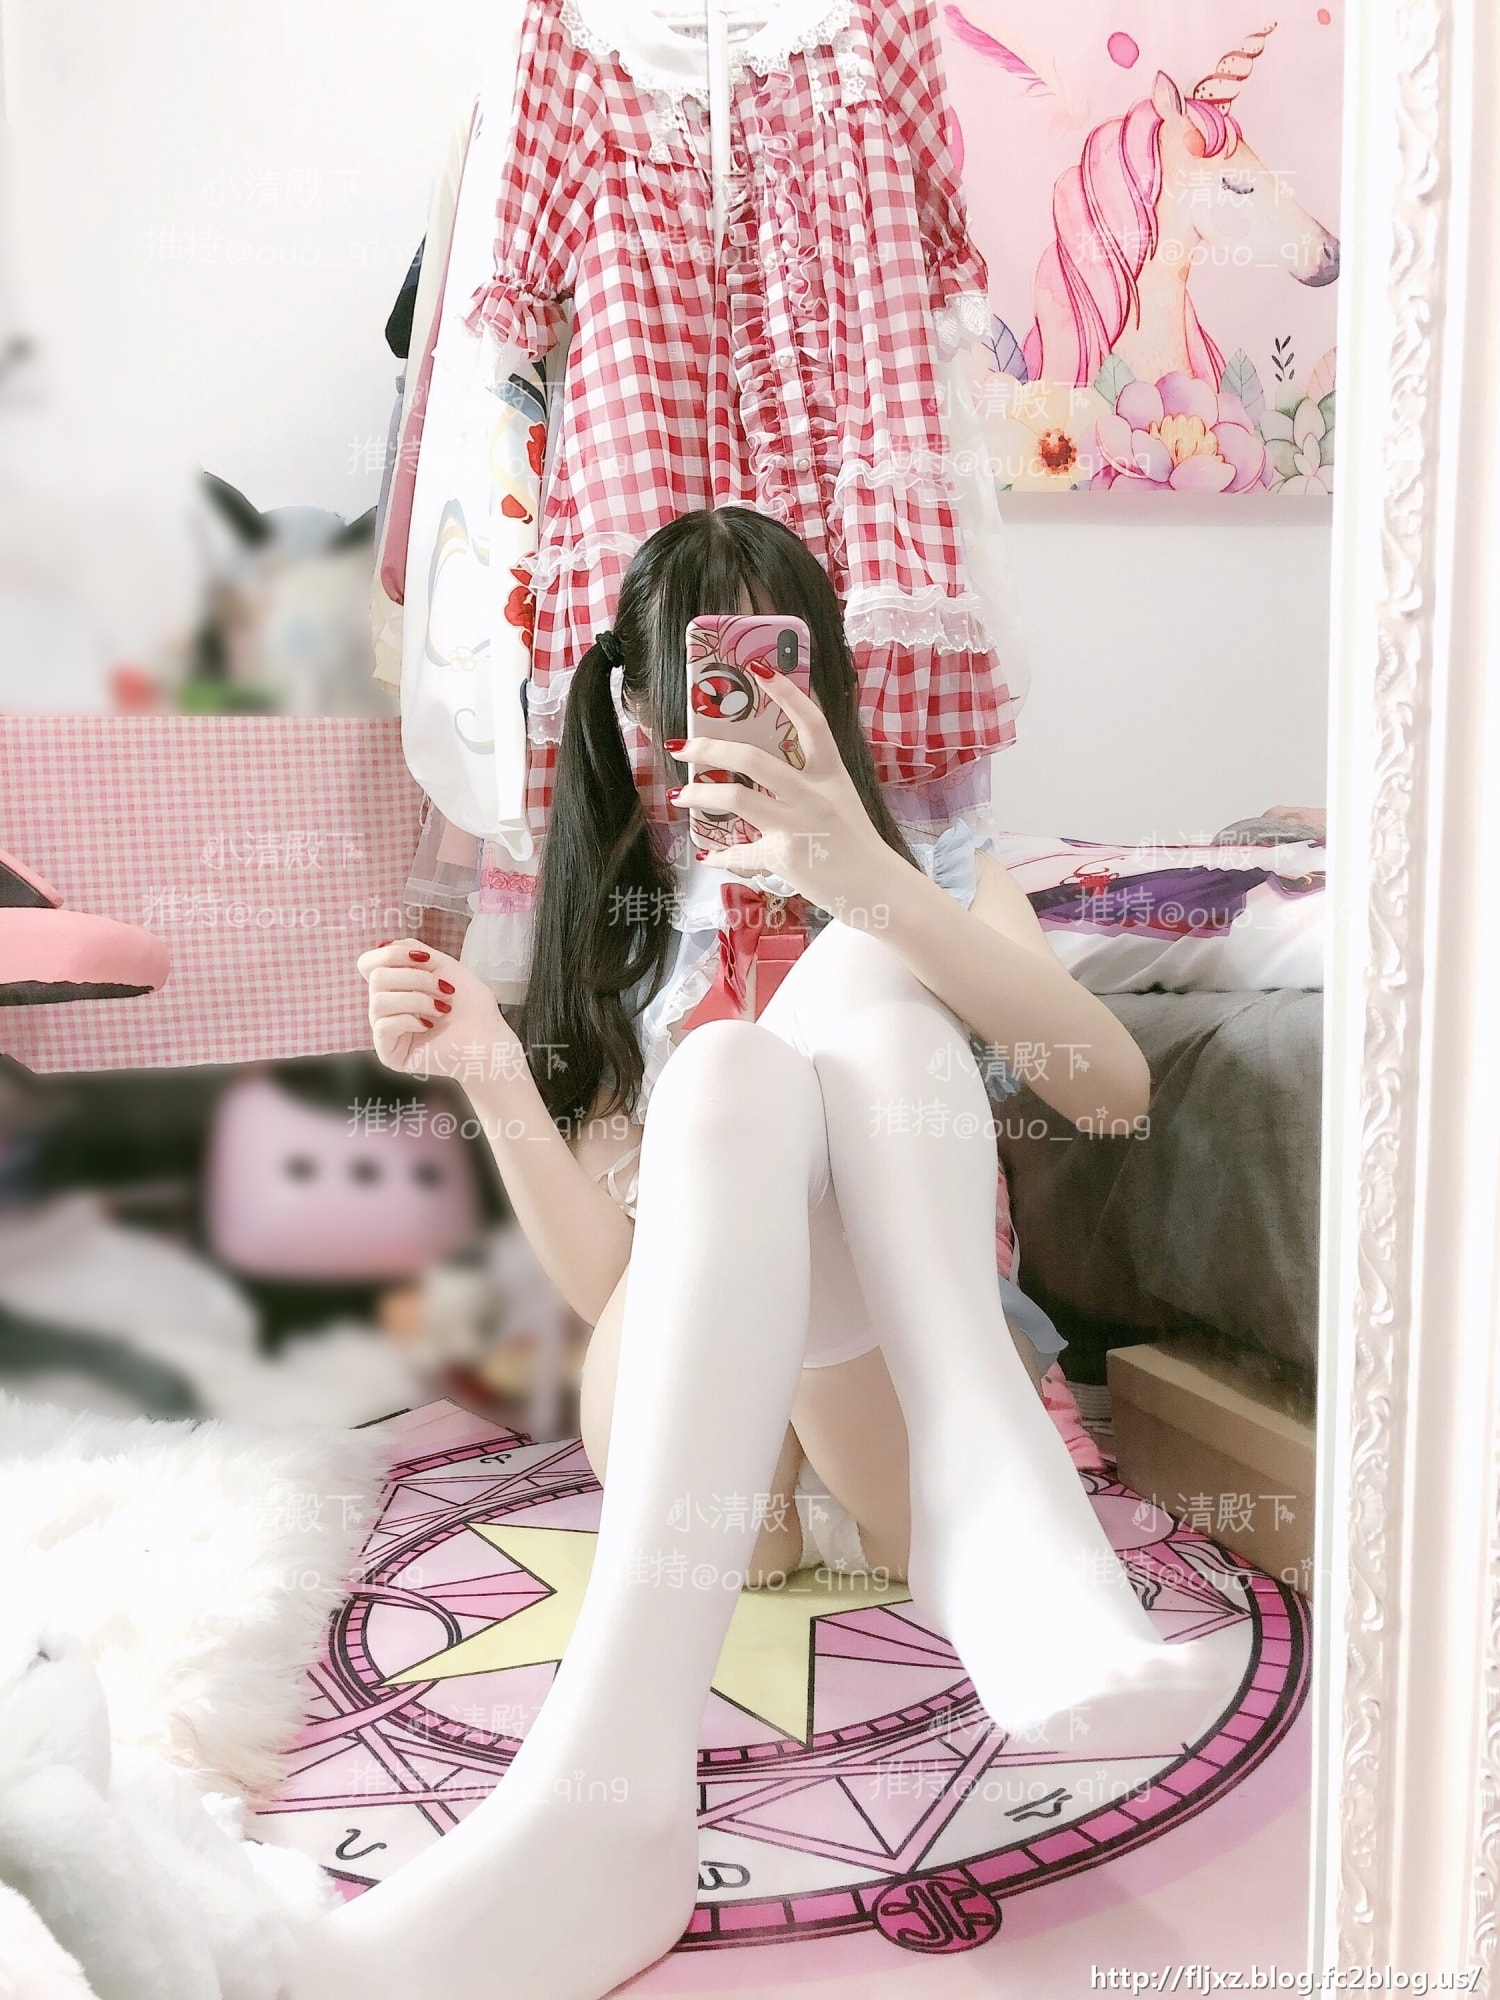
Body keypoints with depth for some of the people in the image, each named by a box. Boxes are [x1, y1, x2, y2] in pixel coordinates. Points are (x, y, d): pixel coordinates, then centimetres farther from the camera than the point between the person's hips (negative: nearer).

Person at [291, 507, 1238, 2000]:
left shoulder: (930, 868, 15)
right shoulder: (614, 926, 18)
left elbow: (1117, 1092, -8)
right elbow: (602, 1281, 6)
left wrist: (870, 884, -23)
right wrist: (493, 1076, -12)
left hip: (899, 1406, 0)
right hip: (672, 1411, 1)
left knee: (856, 970, -21)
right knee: (731, 1069, -29)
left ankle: (997, 1547, -36)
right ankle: (608, 1792, -43)